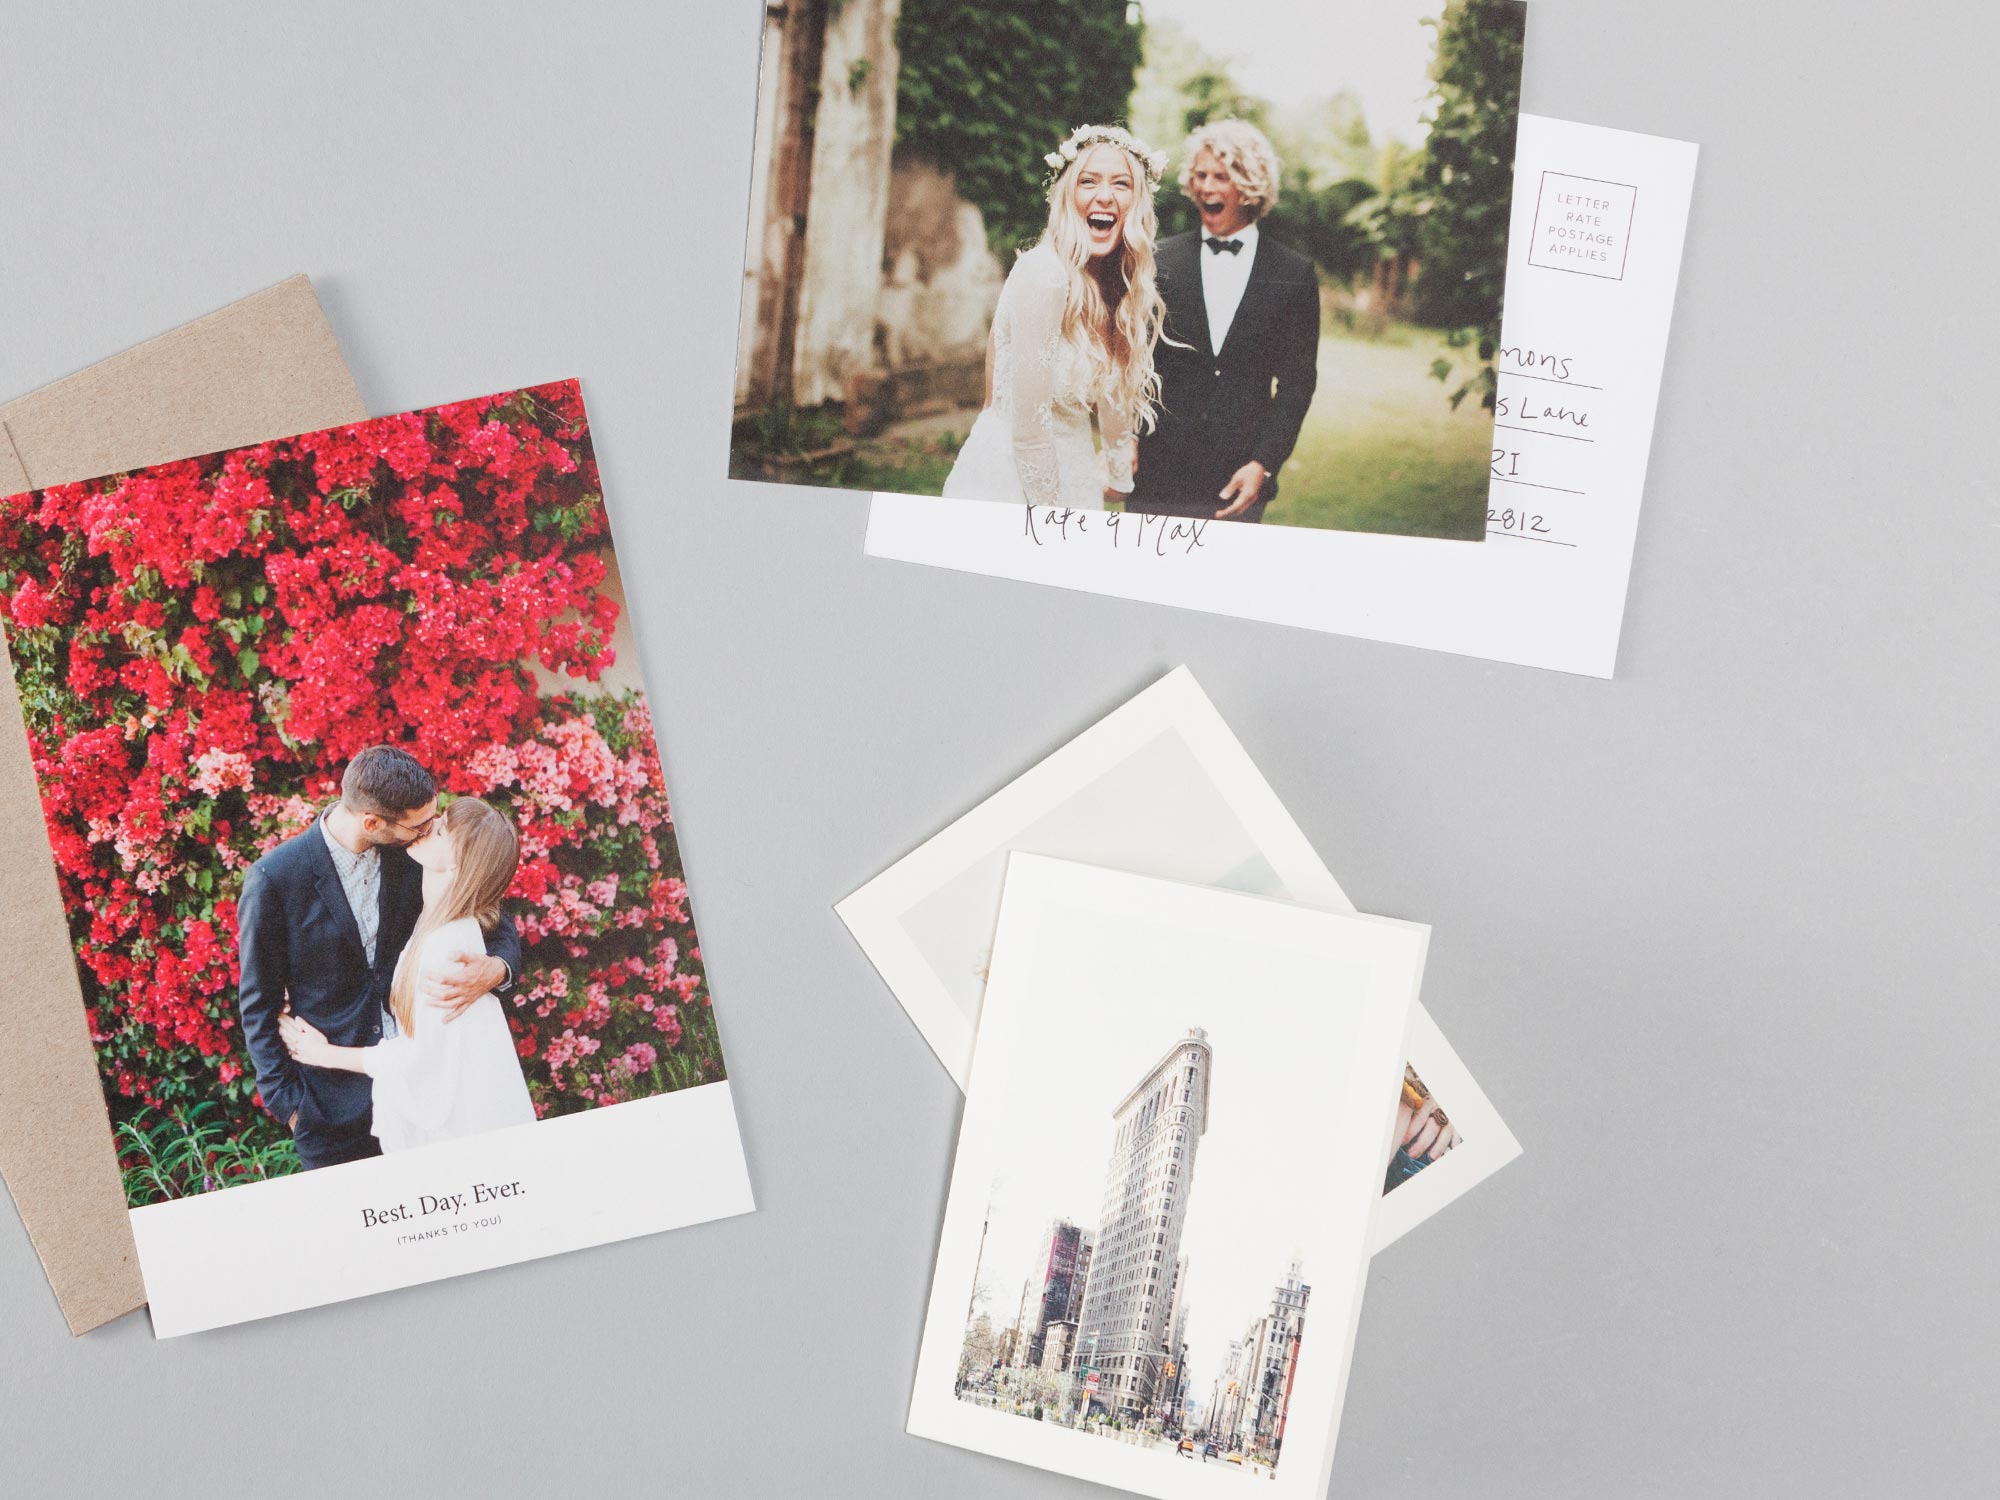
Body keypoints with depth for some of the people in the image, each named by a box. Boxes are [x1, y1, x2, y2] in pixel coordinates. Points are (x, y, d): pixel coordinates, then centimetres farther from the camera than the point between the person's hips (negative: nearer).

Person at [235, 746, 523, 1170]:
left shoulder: (409, 855, -8)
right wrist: (286, 1100, -7)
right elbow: (258, 1003, -8)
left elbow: (497, 925, -1)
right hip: (333, 1099, -3)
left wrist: (493, 970, -24)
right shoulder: (274, 879, -18)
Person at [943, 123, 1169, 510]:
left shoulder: (1111, 279, 4)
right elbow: (1028, 423, -21)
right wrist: (1049, 513, -16)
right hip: (1011, 478, -8)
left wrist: (1119, 470, 22)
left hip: (1068, 471, 8)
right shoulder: (1044, 274, -20)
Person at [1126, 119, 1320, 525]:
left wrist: (1263, 465, -6)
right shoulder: (1161, 260, 5)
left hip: (1239, 481, 0)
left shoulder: (1294, 274, 4)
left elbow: (1296, 381, 3)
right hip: (1157, 475, 1)